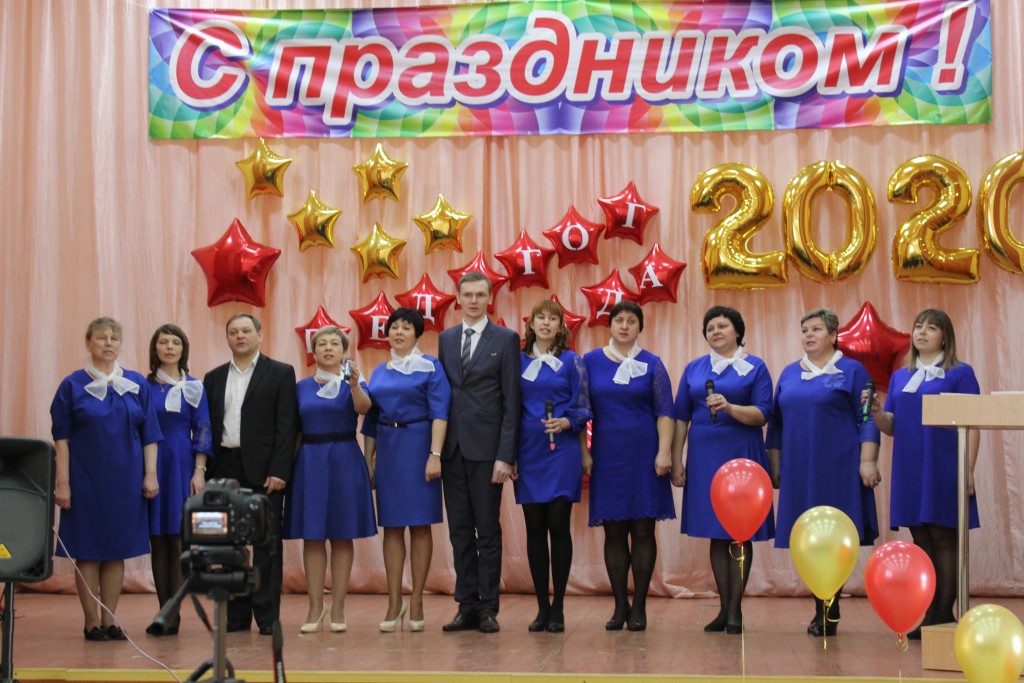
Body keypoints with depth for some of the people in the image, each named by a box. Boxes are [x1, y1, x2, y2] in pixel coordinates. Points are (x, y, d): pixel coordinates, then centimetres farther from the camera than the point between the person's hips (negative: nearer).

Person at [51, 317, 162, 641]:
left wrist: (150, 474, -2)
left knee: (117, 550, 6)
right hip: (85, 479, -2)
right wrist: (62, 482, -9)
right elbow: (61, 438, -3)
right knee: (87, 550, 2)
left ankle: (109, 620, 15)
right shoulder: (72, 385, -1)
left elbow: (149, 434, 6)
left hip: (125, 480, 2)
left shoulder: (137, 384, 5)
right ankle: (91, 623, 10)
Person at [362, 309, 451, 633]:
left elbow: (439, 413, -9)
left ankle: (416, 602, 4)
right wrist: (368, 460, 12)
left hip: (418, 447, -4)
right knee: (391, 526, 3)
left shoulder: (430, 368, 0)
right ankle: (394, 601, 7)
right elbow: (370, 420, 17)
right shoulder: (380, 372, 14)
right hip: (387, 450, 4)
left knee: (420, 525, -1)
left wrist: (435, 455, -19)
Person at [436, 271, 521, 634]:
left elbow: (511, 401, -5)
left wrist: (505, 455, -11)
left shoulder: (506, 339, -1)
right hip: (452, 447, 4)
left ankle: (488, 608, 7)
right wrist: (436, 447, 4)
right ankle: (467, 606, 13)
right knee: (460, 530, 7)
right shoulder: (445, 339, 13)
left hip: (485, 448, -4)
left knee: (488, 530, 1)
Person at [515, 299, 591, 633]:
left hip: (561, 452, -2)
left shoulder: (571, 361, 4)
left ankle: (558, 609, 3)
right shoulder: (518, 361, 9)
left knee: (558, 525, -4)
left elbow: (582, 408, 3)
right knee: (535, 528, 3)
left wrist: (566, 422, -17)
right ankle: (542, 607, 10)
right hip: (528, 453, 2)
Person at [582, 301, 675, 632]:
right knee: (613, 532, 3)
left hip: (643, 455, -1)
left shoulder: (652, 364, 3)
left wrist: (664, 451, -11)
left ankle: (639, 606, 7)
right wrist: (583, 453, 0)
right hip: (607, 456, 1)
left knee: (642, 530, 0)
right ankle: (620, 605, 10)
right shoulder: (591, 362, 6)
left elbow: (665, 411, -1)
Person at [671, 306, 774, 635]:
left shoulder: (755, 367, 3)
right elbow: (681, 417, 11)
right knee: (716, 534, 5)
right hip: (704, 458, 3)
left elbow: (762, 414, -5)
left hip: (742, 456, -3)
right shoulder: (694, 368, 12)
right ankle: (723, 609, 12)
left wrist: (730, 407, -21)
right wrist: (676, 460, 5)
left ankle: (735, 610, 4)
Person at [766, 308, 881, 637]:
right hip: (800, 471, 4)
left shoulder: (852, 371, 2)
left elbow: (868, 420, -3)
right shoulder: (789, 373, 14)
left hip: (838, 469, -4)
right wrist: (774, 465, 13)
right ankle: (824, 612, 13)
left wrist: (868, 461, -12)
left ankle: (828, 613, 1)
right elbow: (776, 422, 17)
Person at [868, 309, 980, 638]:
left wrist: (969, 470, -12)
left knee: (943, 538, -4)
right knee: (921, 541, 7)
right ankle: (929, 615, 12)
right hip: (910, 470, 5)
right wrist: (875, 411, -7)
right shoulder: (900, 377, 15)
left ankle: (943, 616, -1)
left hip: (943, 469, -5)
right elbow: (891, 427, 14)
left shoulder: (960, 373, 1)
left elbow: (972, 425, -4)